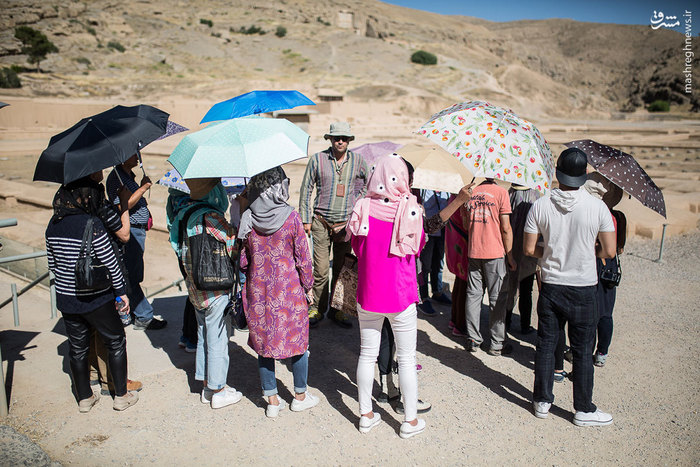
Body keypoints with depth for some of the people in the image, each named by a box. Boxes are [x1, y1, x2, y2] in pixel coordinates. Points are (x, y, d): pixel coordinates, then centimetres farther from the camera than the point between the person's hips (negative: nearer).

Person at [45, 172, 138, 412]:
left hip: (65, 298, 6)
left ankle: (84, 398, 31)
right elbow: (110, 262, -15)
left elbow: (52, 263, 9)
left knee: (77, 347, 18)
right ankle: (121, 395, 20)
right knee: (116, 342, 12)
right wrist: (121, 290, -4)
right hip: (96, 298, -6)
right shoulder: (93, 224, -19)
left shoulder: (53, 225, 1)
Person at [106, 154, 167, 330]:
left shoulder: (130, 175, 17)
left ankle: (130, 312, 27)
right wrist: (143, 187, -20)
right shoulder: (116, 177, -13)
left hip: (138, 230, 10)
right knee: (132, 277, -4)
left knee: (133, 276, 16)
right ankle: (144, 318, -1)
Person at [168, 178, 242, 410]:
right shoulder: (211, 217, -24)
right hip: (215, 289, -8)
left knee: (203, 337, 20)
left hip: (195, 287, 8)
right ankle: (218, 392, 21)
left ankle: (206, 387, 34)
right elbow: (234, 247, -19)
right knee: (217, 339, 6)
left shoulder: (182, 210, 2)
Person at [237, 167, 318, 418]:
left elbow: (242, 259, 2)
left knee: (264, 342, 14)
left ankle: (272, 400, 23)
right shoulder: (291, 217, -14)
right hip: (289, 290, -3)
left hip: (258, 291, 3)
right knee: (298, 341, 14)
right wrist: (308, 285, 5)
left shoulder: (247, 219, -5)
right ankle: (300, 396, 28)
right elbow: (303, 256, -8)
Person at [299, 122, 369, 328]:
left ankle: (336, 309, 18)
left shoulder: (358, 161, 6)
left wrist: (357, 202, 12)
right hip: (321, 222, -1)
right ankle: (317, 308, 13)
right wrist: (305, 219, 3)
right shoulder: (317, 159, 2)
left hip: (346, 223, 2)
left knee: (342, 269, 6)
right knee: (320, 269, -3)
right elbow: (306, 189, 6)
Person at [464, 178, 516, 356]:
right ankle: (497, 344, 13)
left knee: (473, 294, 11)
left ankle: (472, 339, 16)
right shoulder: (500, 192, -8)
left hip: (473, 252, 4)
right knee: (496, 298, 5)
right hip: (495, 253, -4)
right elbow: (505, 228, -8)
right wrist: (510, 256, -1)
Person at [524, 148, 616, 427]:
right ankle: (584, 410, 21)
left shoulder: (540, 206, -8)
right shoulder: (597, 206, -12)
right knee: (582, 350, 10)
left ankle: (542, 401, 25)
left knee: (546, 344, 13)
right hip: (583, 290, -1)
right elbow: (609, 251, -9)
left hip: (550, 286, 2)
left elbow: (529, 249, -4)